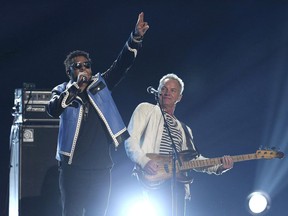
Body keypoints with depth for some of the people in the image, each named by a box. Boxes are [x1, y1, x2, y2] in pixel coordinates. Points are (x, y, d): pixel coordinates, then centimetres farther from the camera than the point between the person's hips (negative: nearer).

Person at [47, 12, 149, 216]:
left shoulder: (100, 84, 10)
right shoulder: (63, 91, 5)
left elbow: (122, 64, 0)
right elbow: (53, 109, -16)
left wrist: (136, 37, -15)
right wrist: (76, 87, -23)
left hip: (101, 169, 3)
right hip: (73, 168, -3)